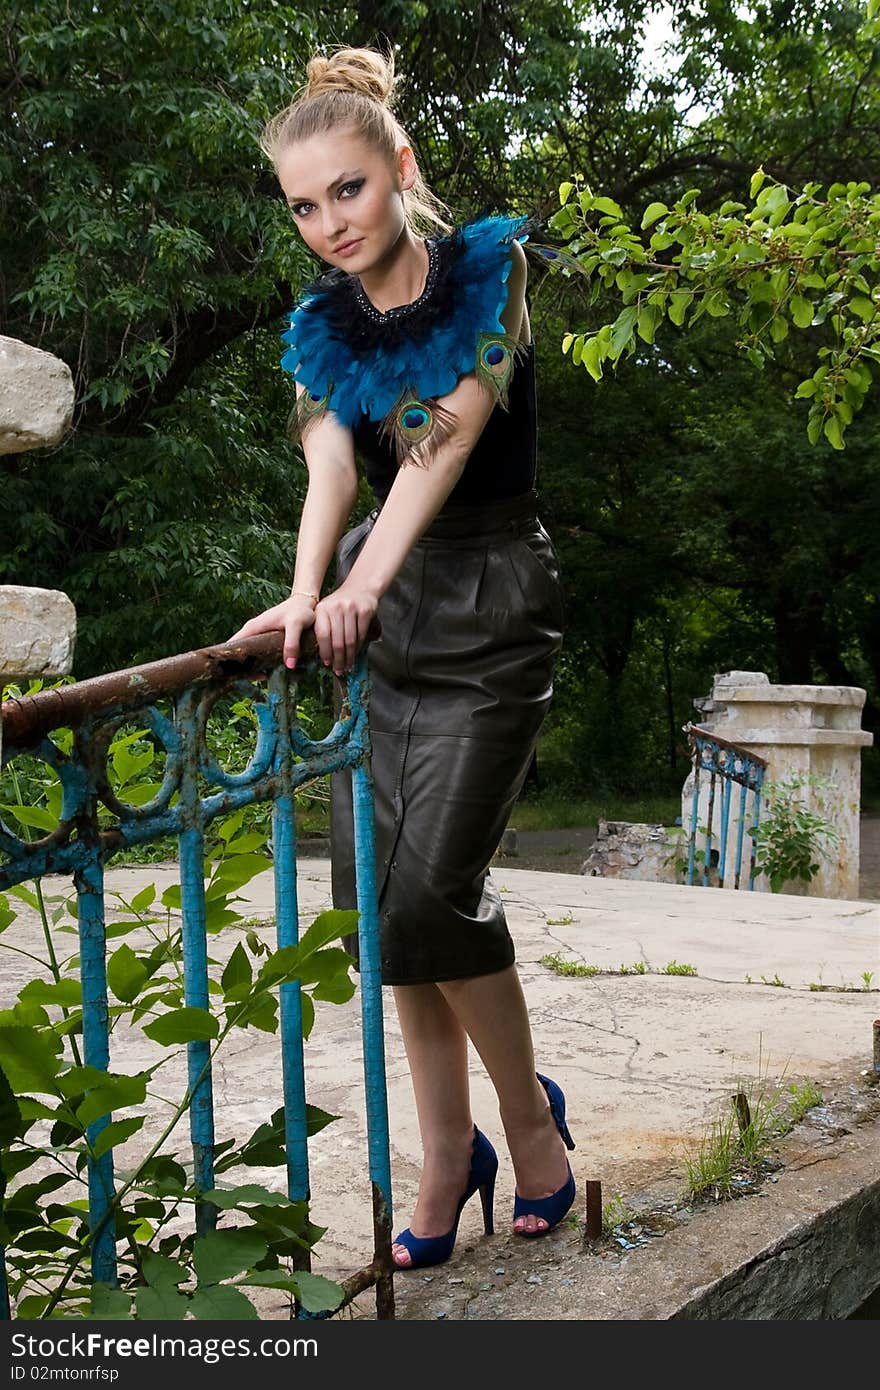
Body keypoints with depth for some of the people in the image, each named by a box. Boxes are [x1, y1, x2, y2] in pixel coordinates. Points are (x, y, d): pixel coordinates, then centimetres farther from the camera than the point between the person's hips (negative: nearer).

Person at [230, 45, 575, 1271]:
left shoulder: (489, 271, -5)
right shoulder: (321, 326, 7)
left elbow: (453, 429, -20)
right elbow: (329, 461, -9)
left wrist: (370, 578, -34)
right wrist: (306, 594, -29)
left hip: (491, 604, -5)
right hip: (381, 612, 5)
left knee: (433, 885, -13)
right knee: (376, 887, 0)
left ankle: (529, 1112, 11)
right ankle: (448, 1152, 13)